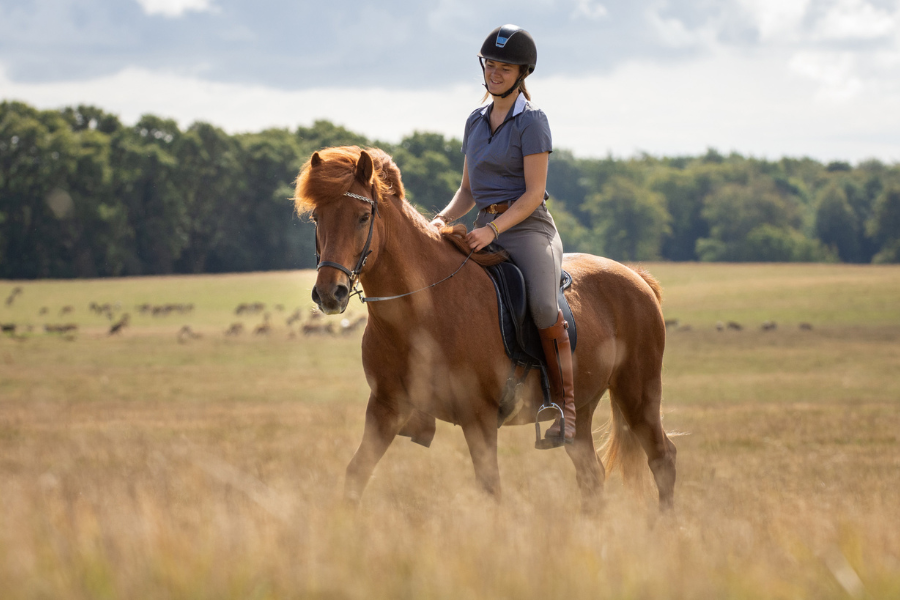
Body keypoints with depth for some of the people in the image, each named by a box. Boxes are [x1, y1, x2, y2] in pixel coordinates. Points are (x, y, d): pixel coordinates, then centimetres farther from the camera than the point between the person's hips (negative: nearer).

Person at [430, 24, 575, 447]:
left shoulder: (531, 122, -5)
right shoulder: (476, 121, 15)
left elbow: (534, 193, -11)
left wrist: (492, 230, -21)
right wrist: (445, 218, 1)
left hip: (528, 227, -7)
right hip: (487, 230, 7)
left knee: (543, 305, -31)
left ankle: (567, 407, -27)